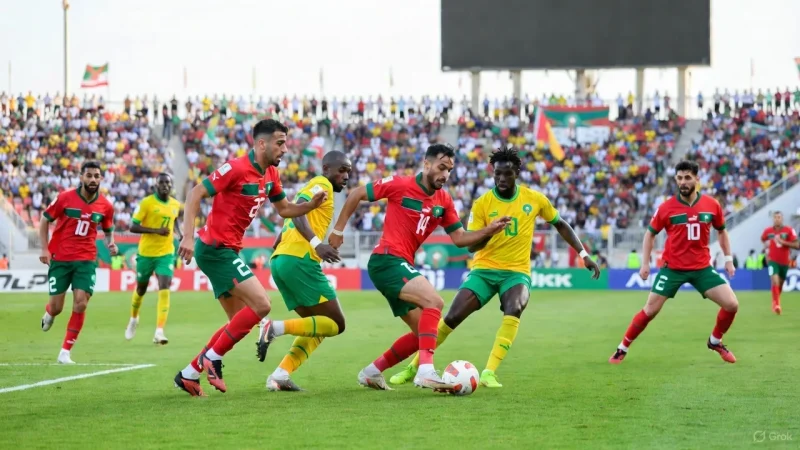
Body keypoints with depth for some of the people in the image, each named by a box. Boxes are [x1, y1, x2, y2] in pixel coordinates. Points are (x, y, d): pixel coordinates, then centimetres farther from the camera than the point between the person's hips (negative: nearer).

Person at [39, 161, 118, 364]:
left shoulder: (106, 206, -1)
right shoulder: (65, 198, -9)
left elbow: (108, 230, 16)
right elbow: (45, 220, 2)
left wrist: (110, 243, -7)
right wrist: (44, 249, -6)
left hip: (86, 260, 1)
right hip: (59, 258, -1)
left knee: (80, 304, -13)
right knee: (56, 307, 1)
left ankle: (65, 352, -3)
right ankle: (48, 313, 42)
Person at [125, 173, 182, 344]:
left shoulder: (176, 205, 3)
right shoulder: (147, 202, -12)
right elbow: (133, 227, -14)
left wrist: (180, 235, 5)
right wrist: (156, 230, -25)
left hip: (166, 254, 2)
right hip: (146, 253, -2)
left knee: (164, 291, -15)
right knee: (141, 289, 15)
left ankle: (159, 332, -18)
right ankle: (134, 319, 45)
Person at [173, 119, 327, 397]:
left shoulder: (271, 174, 9)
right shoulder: (236, 169, -17)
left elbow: (284, 209, 21)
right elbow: (195, 194, -19)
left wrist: (311, 204, 2)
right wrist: (188, 236, -28)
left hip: (227, 251, 10)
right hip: (215, 248, -10)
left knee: (240, 320, 13)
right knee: (260, 304, -16)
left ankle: (189, 374, 17)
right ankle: (213, 358, -6)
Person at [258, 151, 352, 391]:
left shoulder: (311, 188, 29)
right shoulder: (322, 185, 0)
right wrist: (316, 243, -29)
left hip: (279, 260, 10)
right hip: (299, 259, -10)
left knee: (318, 326, 14)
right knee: (335, 323, -4)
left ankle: (280, 375, -1)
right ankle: (275, 327, -18)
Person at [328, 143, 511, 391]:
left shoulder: (444, 201, 9)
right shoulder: (400, 185, -9)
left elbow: (460, 238, 9)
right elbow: (356, 194, -2)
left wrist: (488, 231, -7)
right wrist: (338, 229, 0)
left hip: (402, 267, 8)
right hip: (386, 260, -8)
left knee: (423, 332, 10)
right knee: (434, 301, -27)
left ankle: (372, 372, 22)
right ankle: (426, 370, -35)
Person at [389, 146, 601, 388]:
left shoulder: (535, 199, -2)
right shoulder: (482, 204, -6)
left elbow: (560, 225, 13)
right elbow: (472, 245, -9)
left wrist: (584, 254, 7)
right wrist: (490, 231, -31)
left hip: (517, 271, 0)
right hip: (484, 269, 0)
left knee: (514, 310, -33)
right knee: (452, 317, -12)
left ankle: (489, 373, -31)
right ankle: (414, 367, 7)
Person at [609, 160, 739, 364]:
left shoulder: (712, 205, -3)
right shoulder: (666, 207, -8)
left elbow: (722, 231, 14)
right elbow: (650, 233, 5)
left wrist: (728, 259, 8)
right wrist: (645, 263, -2)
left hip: (702, 268, 2)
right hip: (673, 268, -2)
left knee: (731, 305, -6)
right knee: (650, 310, -3)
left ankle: (715, 341, 19)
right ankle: (622, 349, 12)